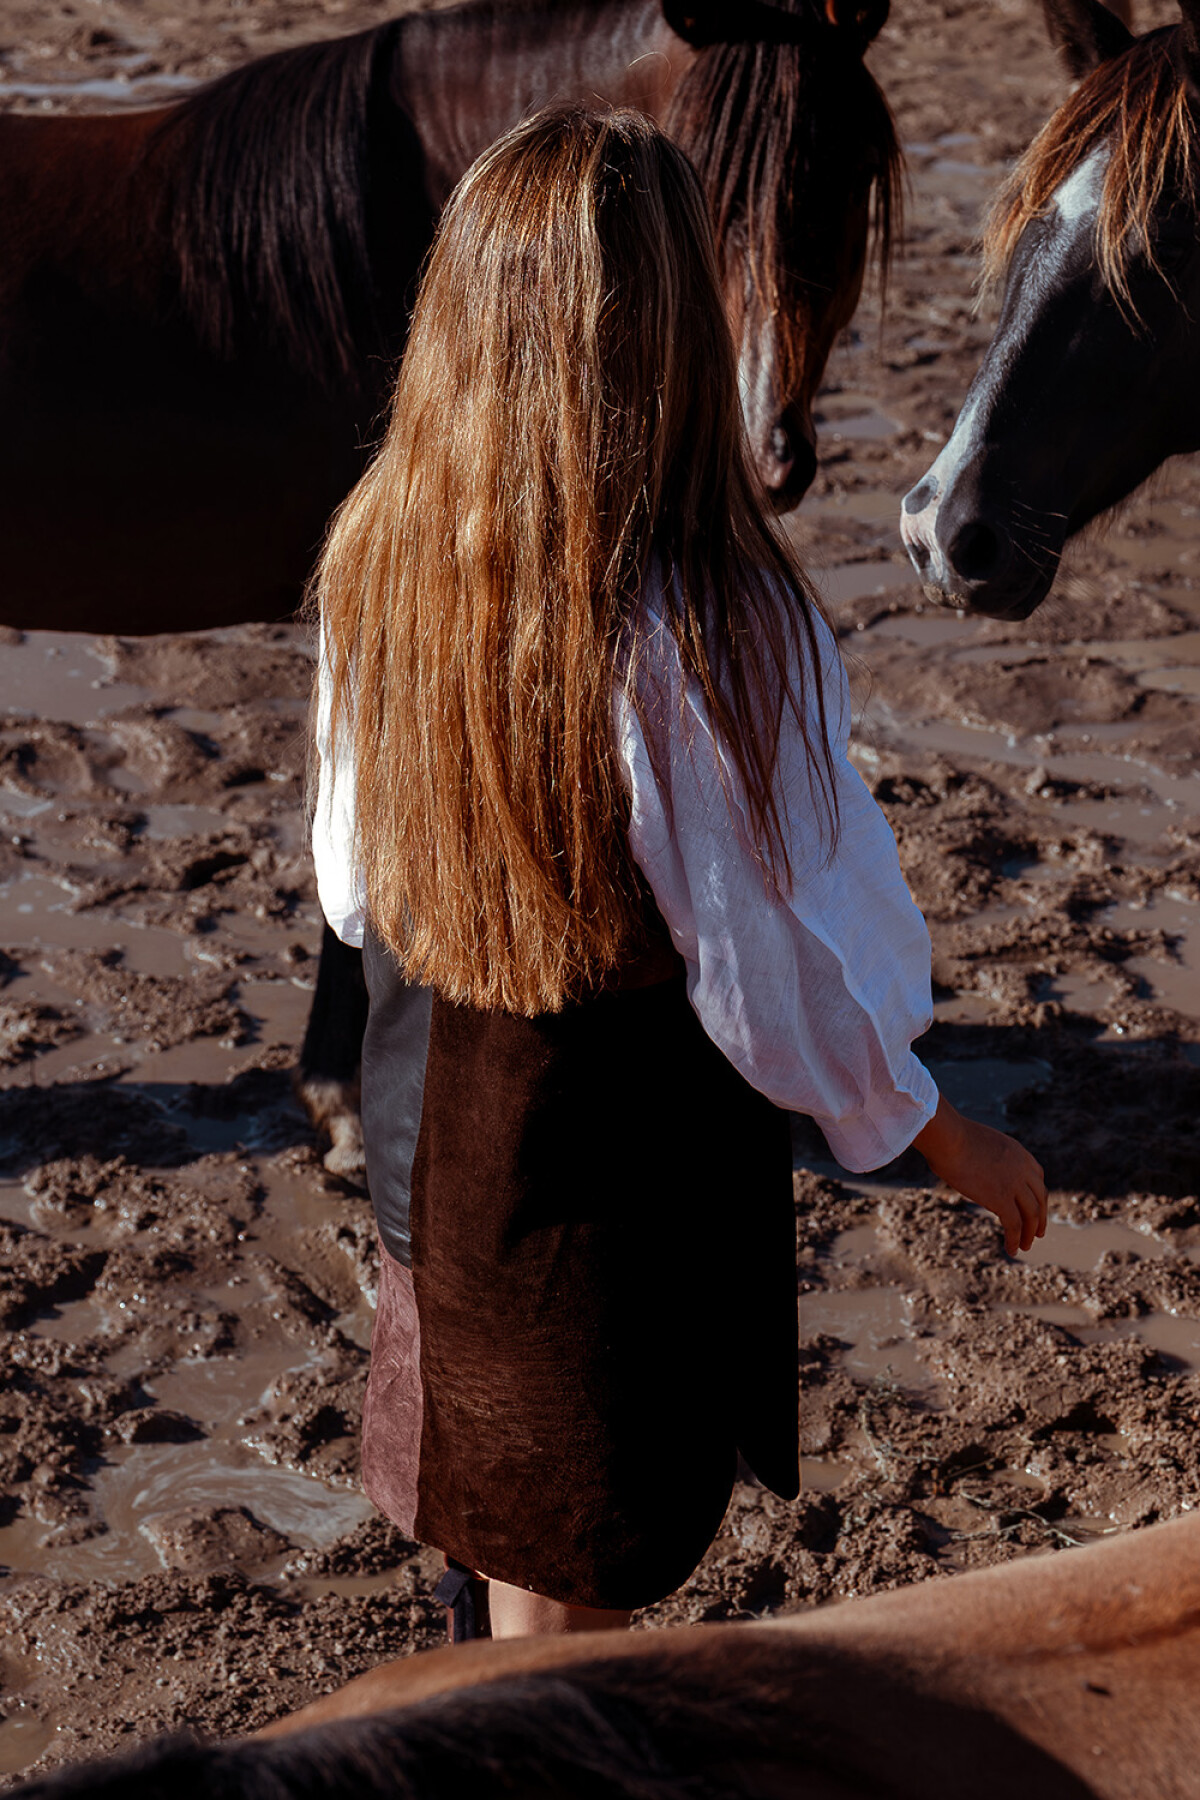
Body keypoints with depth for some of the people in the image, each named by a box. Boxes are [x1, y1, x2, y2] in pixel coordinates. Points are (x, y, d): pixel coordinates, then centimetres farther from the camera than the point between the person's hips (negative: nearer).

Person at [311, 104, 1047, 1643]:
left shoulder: (372, 564, -12)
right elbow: (774, 967, -21)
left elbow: (349, 883, 1)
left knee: (496, 1532, 29)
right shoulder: (705, 634, -31)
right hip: (619, 1182, -6)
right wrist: (948, 1139, -4)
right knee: (572, 1578, 16)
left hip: (428, 1148, 6)